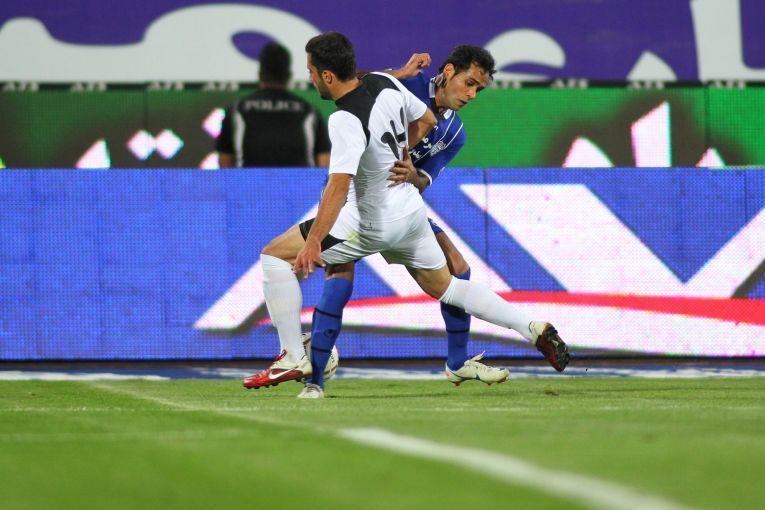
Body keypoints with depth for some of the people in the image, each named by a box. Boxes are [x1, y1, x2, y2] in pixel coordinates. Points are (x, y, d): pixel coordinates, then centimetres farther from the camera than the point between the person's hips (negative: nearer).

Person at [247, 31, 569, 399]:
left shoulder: (346, 121, -27)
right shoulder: (385, 84, -3)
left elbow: (338, 186, -35)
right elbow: (425, 120, 15)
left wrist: (313, 242, -38)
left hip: (372, 224, -8)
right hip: (411, 209, 8)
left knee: (275, 256, -1)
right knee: (444, 286, 25)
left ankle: (294, 358, -5)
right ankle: (535, 330, 20)